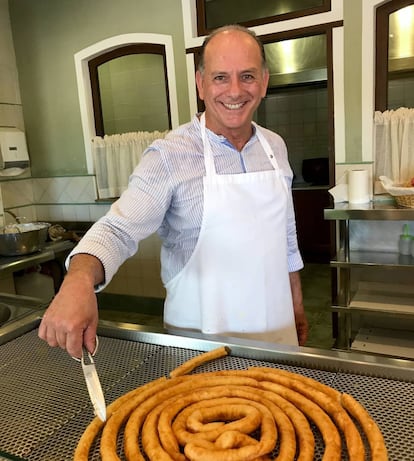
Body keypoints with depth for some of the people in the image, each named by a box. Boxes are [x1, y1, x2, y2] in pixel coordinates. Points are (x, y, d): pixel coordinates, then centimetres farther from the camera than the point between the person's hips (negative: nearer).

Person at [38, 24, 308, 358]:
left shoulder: (275, 147, 1)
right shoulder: (170, 156, -17)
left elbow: (287, 235, 9)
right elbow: (119, 229, -23)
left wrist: (297, 303, 13)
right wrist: (79, 280, -43)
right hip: (201, 335, -5)